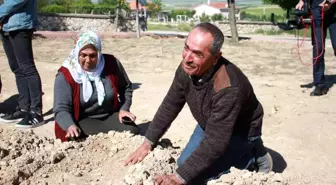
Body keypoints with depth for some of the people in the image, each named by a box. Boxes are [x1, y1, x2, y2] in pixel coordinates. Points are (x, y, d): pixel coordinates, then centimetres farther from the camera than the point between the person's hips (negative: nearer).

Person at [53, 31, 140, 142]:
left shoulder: (111, 64, -7)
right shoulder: (65, 75, -15)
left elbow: (126, 88, 10)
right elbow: (61, 109, -18)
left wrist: (124, 109, -4)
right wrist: (70, 126, -39)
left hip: (111, 115, 3)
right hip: (83, 120, -3)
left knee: (132, 131, -20)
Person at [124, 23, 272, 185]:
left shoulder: (228, 88, -41)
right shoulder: (187, 68, -19)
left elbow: (215, 143, -37)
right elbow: (170, 105, -5)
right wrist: (148, 142, -7)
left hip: (239, 132, -6)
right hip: (210, 125, 7)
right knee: (184, 164, 6)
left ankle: (253, 156, 2)